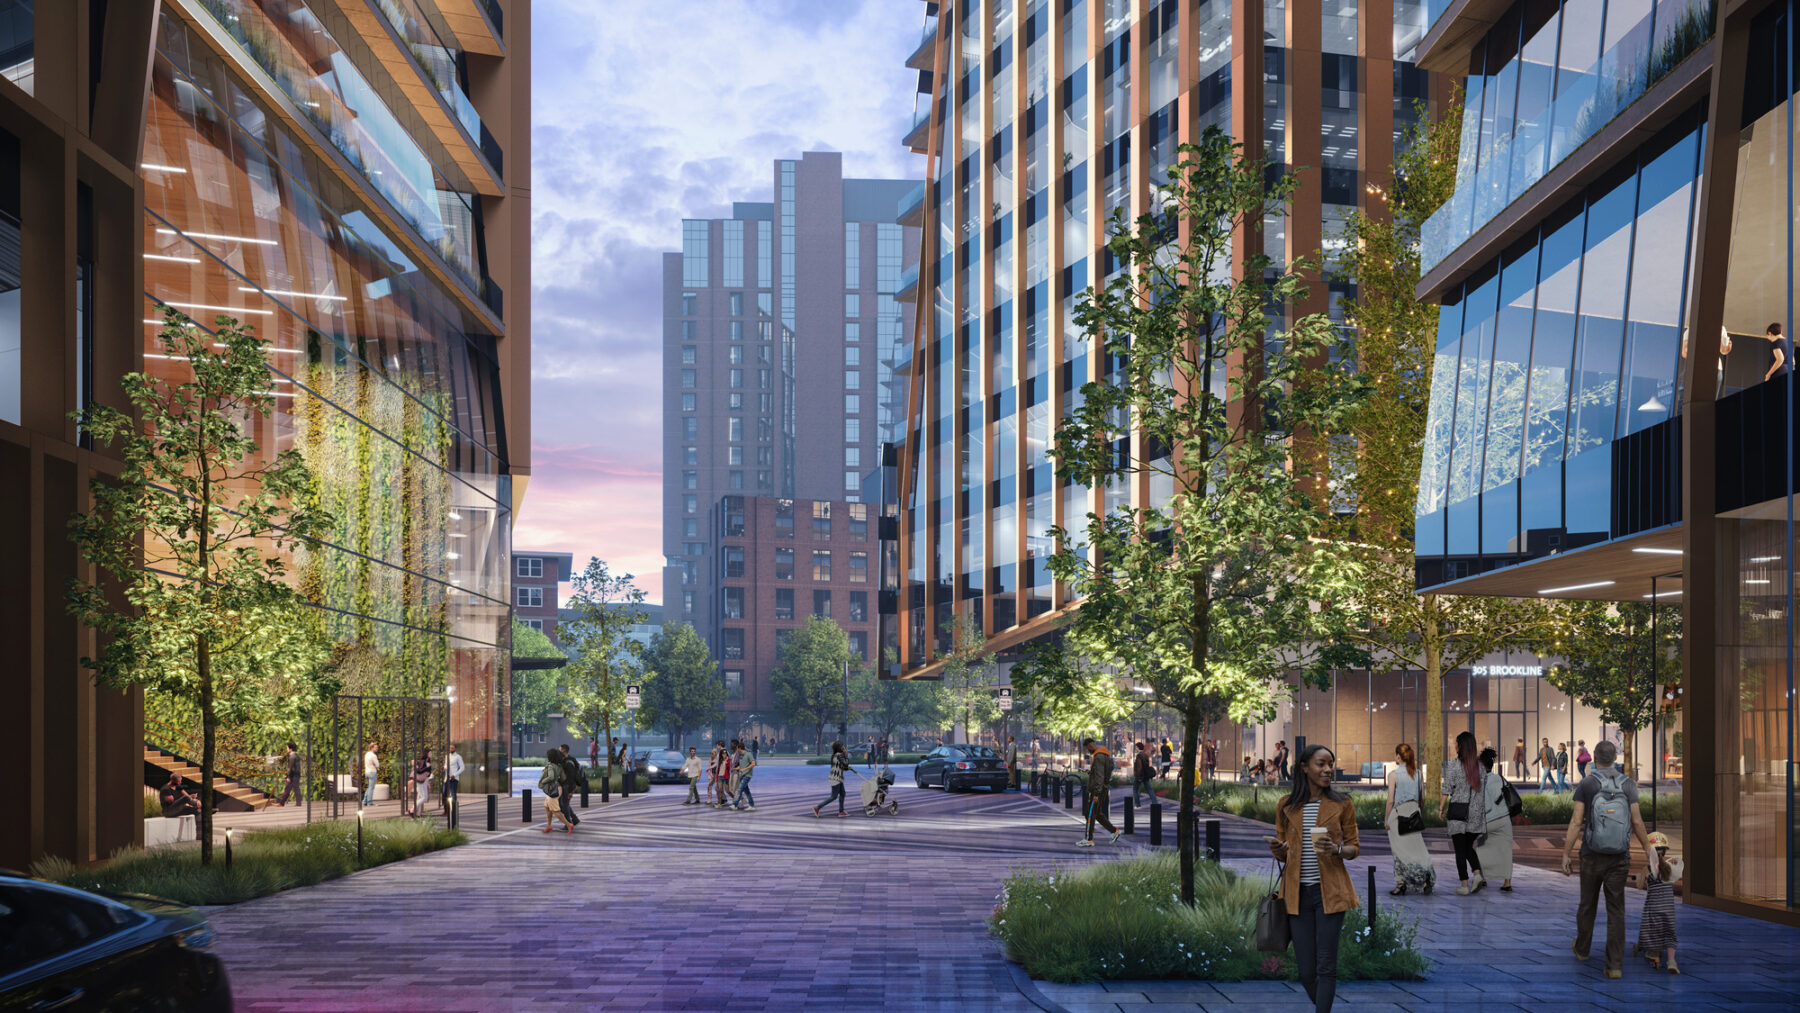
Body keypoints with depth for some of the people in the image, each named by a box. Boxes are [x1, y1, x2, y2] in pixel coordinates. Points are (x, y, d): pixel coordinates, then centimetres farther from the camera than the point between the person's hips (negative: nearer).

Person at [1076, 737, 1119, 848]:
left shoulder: (1098, 757, -19)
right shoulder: (1105, 755, 13)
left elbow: (1099, 777, -23)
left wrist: (1096, 794, -24)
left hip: (1097, 790, -10)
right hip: (1104, 789, 10)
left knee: (1090, 814, -2)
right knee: (1097, 814, 15)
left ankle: (1089, 839, 3)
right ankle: (1114, 831, 12)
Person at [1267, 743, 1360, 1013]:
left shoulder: (1342, 804, 2)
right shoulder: (1286, 806, 7)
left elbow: (1355, 847, 5)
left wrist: (1336, 850, -17)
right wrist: (1278, 851, -9)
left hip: (1329, 891, -2)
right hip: (1298, 892, 2)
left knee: (1325, 967, -6)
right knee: (1305, 971, 4)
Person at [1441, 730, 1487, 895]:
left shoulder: (1452, 766, -9)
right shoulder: (1480, 766, 3)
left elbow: (1447, 790, -9)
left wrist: (1441, 808, 0)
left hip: (1458, 813, -4)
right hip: (1476, 813, 4)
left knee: (1460, 850, 4)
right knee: (1469, 847, 19)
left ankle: (1464, 886, 2)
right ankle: (1478, 874, -4)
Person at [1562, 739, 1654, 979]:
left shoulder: (1585, 785, -6)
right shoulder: (1628, 785, -1)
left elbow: (1576, 822, -9)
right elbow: (1637, 821, 0)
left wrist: (1566, 854, -4)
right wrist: (1648, 848, 14)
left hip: (1592, 856, -1)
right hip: (1620, 858, 1)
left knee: (1587, 905, 18)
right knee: (1616, 910, 2)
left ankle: (1582, 949, 38)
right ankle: (1615, 965, -3)